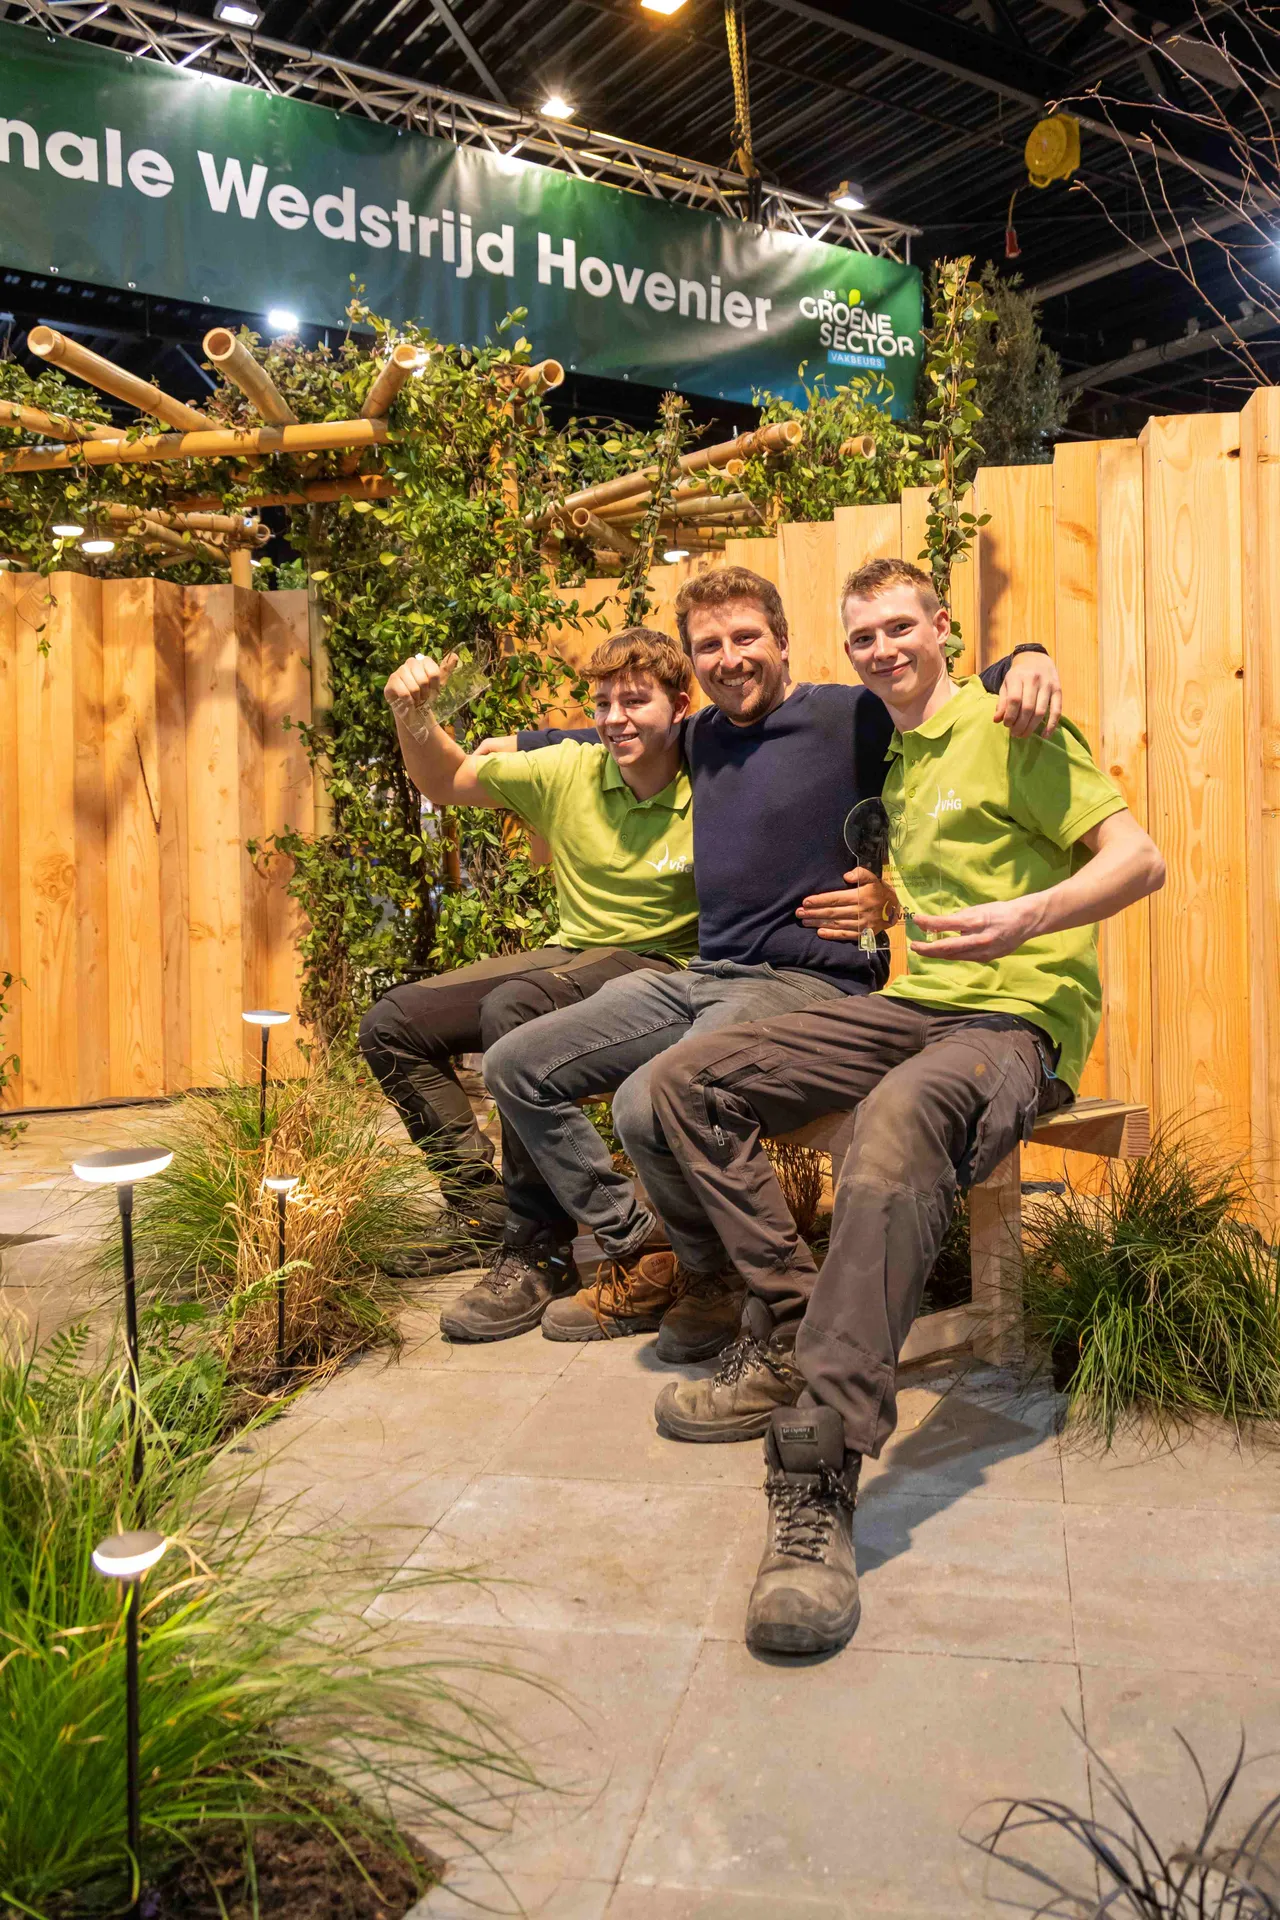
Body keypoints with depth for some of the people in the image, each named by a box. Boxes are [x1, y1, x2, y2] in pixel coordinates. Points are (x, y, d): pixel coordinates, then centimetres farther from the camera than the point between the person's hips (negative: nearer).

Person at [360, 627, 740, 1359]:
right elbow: (446, 782, 9)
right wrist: (414, 716, -9)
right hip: (573, 956, 6)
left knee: (513, 1008, -35)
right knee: (393, 1026, -4)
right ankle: (487, 1205, 4)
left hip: (661, 969, -6)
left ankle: (540, 1250, -22)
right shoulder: (568, 771, -2)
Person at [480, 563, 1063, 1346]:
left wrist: (1029, 657, -30)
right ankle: (642, 1253, 11)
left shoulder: (850, 718, -4)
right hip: (701, 978, 8)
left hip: (807, 982, -8)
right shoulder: (702, 737, 18)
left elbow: (974, 692, -8)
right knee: (516, 1067, 3)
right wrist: (519, 744, 44)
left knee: (650, 1102, -34)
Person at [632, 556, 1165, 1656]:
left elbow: (1141, 860, -8)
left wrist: (1028, 918, -24)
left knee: (899, 1122, -42)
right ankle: (791, 1342, -6)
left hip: (1018, 1014, -8)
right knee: (687, 1081, -8)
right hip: (914, 1005, 8)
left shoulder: (1008, 729, 0)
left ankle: (819, 1482, -44)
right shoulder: (896, 757, 23)